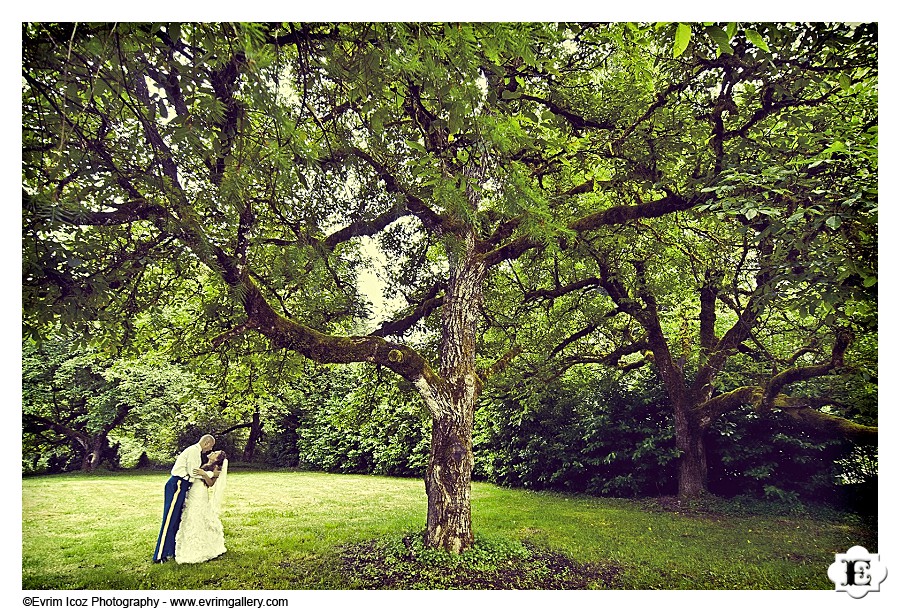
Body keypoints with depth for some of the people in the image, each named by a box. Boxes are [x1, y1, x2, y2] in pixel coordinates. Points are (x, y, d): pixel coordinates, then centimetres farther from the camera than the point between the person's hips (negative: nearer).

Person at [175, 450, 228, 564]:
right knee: (190, 521, 9)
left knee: (198, 522, -5)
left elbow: (211, 483, -12)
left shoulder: (216, 469, 1)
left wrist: (204, 474, -23)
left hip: (201, 496, -7)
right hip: (191, 494, 7)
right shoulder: (202, 466, 20)